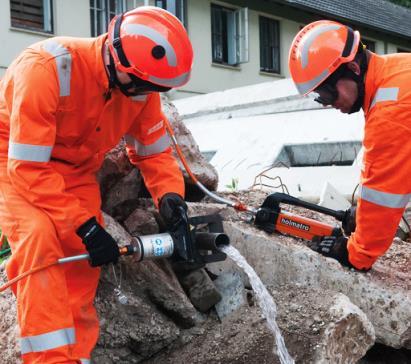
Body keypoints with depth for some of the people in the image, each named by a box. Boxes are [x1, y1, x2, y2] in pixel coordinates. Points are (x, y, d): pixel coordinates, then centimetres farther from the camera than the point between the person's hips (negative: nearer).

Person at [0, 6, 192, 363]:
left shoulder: (141, 85, -16)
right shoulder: (47, 69, -35)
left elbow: (154, 151, -3)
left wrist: (170, 194, -23)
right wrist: (86, 225, -34)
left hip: (75, 168, 6)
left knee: (84, 261, -3)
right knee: (39, 236, -30)